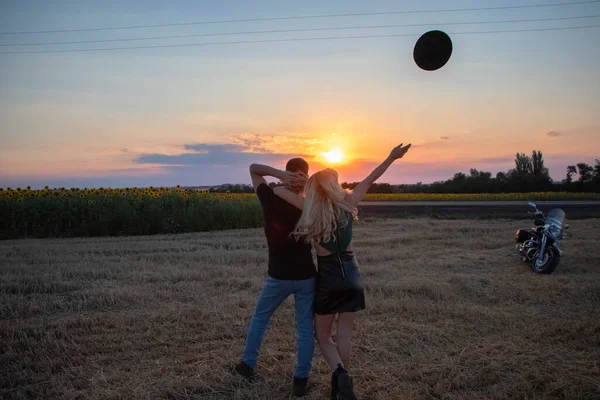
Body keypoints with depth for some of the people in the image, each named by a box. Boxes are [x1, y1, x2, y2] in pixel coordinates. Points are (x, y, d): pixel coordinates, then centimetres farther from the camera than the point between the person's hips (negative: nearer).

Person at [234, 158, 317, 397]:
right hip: (306, 276, 0)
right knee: (306, 327, 11)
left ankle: (248, 365, 33)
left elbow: (254, 168, 0)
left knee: (260, 317, 22)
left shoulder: (270, 199, -11)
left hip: (278, 276, 0)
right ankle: (301, 380, 16)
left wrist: (280, 174, -15)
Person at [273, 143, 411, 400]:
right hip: (351, 277, 3)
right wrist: (391, 158, 14)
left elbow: (279, 191, -14)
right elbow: (369, 181, 5)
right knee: (344, 335, 12)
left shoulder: (311, 211, -12)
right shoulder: (347, 206, -5)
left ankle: (339, 372, -13)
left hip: (328, 280, -2)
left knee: (323, 336, 12)